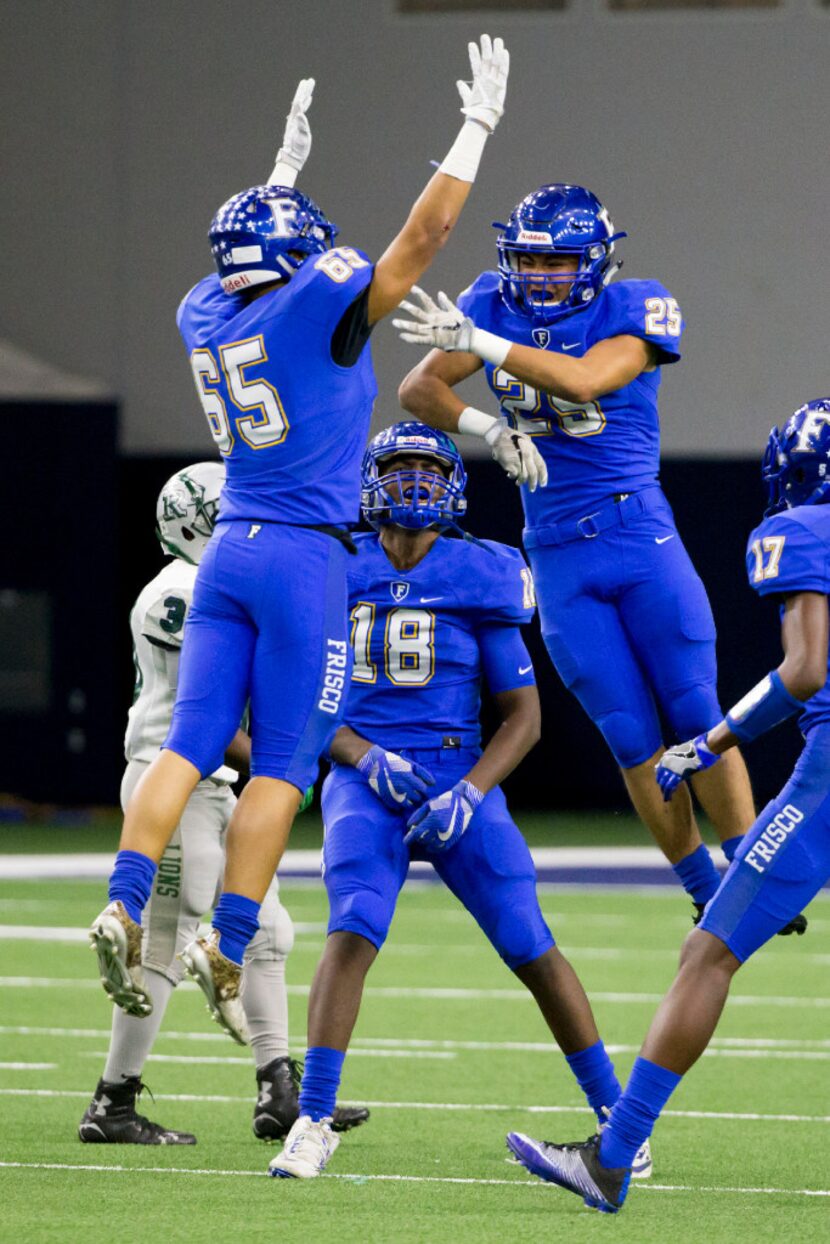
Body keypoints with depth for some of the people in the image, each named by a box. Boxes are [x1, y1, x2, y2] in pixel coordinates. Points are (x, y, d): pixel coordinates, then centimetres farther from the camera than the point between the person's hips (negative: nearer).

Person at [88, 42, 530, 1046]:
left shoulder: (207, 316, 9)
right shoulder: (316, 309, -9)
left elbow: (258, 269, 33)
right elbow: (424, 234, -6)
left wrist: (284, 168, 44)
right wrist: (477, 124, 2)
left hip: (228, 550, 6)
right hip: (305, 557, -6)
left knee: (190, 743, 1)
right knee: (280, 765, -3)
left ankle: (124, 906, -15)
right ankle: (227, 946, -9)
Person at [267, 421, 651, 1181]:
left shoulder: (480, 582, -1)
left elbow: (523, 715, 1)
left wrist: (468, 795, -13)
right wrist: (367, 760, -11)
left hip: (458, 779, 0)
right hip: (366, 781, 0)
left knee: (531, 948, -3)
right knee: (352, 932, -22)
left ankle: (614, 1113, 11)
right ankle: (313, 1122, -20)